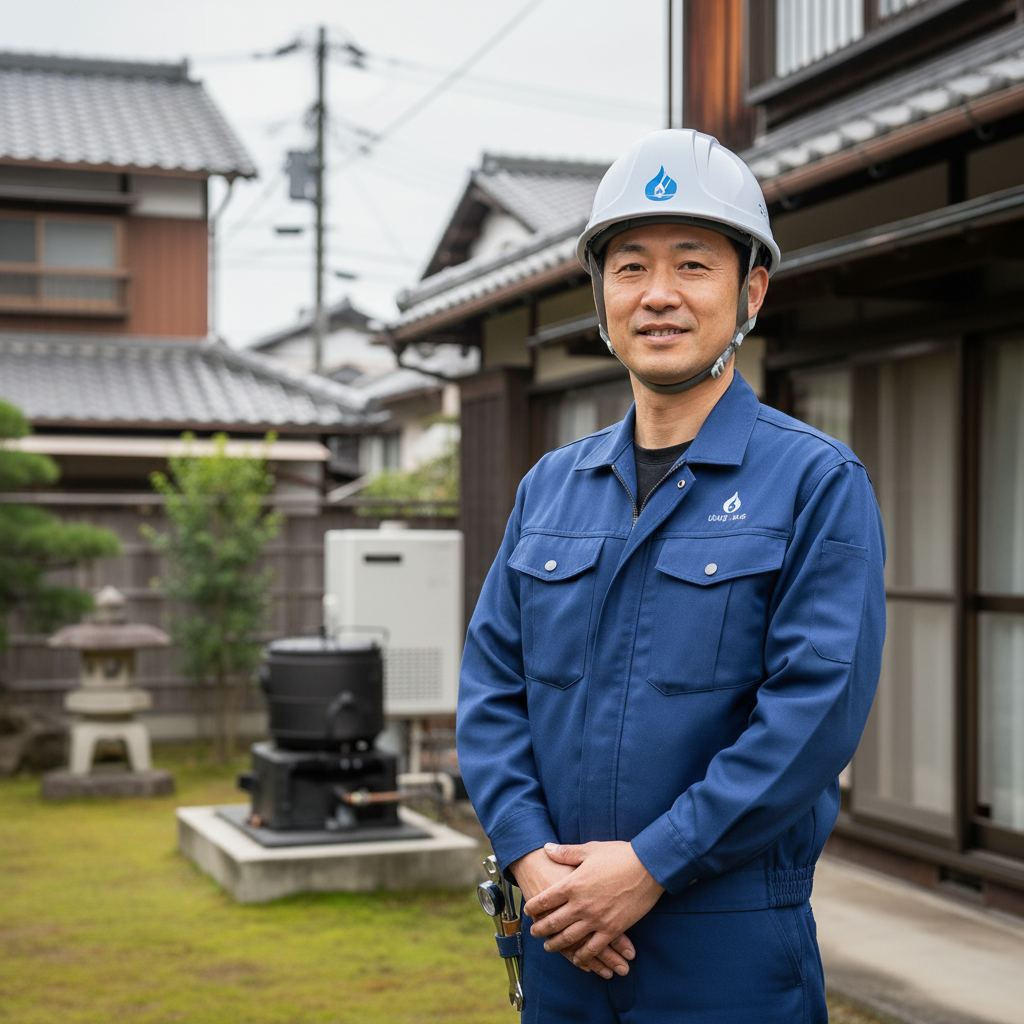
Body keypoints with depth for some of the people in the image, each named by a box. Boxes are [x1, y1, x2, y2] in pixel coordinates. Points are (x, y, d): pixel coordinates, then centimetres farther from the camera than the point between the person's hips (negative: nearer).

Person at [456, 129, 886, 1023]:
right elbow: (491, 682, 7)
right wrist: (531, 857, -8)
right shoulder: (550, 486, 10)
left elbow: (820, 705, -15)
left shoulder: (818, 483, -6)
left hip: (732, 949, -4)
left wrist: (650, 866, -17)